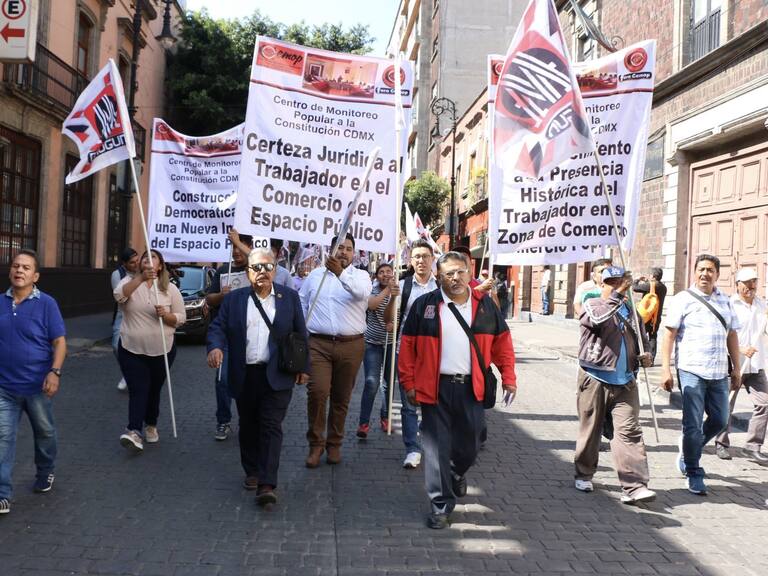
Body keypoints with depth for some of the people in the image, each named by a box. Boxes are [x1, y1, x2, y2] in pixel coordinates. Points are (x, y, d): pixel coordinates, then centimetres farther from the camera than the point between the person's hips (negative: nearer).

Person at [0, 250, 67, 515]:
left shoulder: (46, 303, -9)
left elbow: (59, 341, -11)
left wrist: (55, 372, -23)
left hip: (37, 386, -2)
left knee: (44, 433, 16)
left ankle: (45, 473, 39)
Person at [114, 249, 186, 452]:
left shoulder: (170, 289, 1)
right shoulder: (130, 281, 0)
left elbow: (180, 318, 1)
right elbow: (119, 295, -23)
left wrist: (165, 315, -20)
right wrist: (141, 277, -33)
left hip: (162, 350, 1)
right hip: (131, 349, -1)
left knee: (153, 390, 13)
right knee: (138, 390, -11)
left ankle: (151, 426, 31)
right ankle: (134, 432, -17)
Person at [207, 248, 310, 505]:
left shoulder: (289, 297, 4)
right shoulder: (234, 299, 6)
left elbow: (300, 334, 7)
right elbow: (218, 327, 2)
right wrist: (215, 347, -20)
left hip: (277, 376, -2)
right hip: (244, 376, 2)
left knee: (271, 427, -6)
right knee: (248, 426, 14)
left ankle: (267, 484, -7)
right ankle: (251, 472, 32)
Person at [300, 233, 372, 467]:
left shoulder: (360, 275, 5)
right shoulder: (315, 275, 12)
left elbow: (362, 292, -20)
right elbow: (301, 304, 16)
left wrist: (340, 273, -35)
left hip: (351, 345, 0)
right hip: (318, 343, 0)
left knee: (341, 398, 8)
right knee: (317, 392, -12)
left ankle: (334, 444, 25)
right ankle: (316, 443, 5)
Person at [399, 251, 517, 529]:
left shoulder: (485, 305, 5)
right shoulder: (425, 305, -1)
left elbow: (502, 342, 9)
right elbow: (408, 346, 1)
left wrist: (508, 378, 3)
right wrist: (409, 383, -2)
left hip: (471, 388, 2)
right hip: (435, 388, -2)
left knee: (469, 444, 13)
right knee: (437, 447, 0)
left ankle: (457, 474, 46)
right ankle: (441, 506, 12)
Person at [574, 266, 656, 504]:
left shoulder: (630, 311, 15)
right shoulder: (592, 304, -1)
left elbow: (642, 341, 25)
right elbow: (598, 318, -25)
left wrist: (644, 357, 4)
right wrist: (618, 294, -30)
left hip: (625, 382, 4)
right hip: (595, 380, -3)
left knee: (630, 431, -6)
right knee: (590, 430, 9)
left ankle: (633, 486, -6)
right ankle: (584, 475, 27)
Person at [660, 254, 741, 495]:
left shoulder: (725, 301, 15)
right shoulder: (682, 299, -2)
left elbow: (732, 335, 19)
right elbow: (669, 334, -6)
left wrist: (737, 368, 16)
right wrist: (665, 369, -13)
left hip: (719, 373, 5)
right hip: (691, 370, -5)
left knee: (720, 421, 11)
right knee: (693, 424, -2)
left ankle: (687, 448, 35)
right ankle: (693, 473, 11)